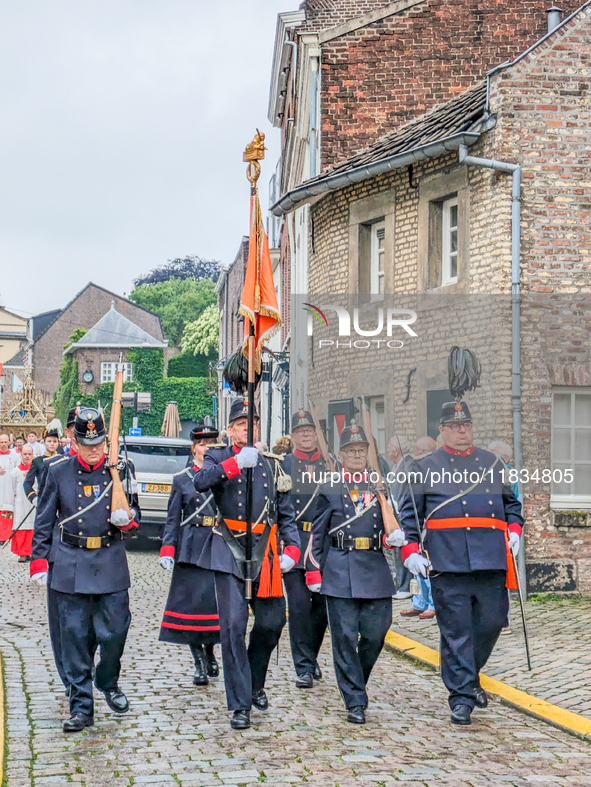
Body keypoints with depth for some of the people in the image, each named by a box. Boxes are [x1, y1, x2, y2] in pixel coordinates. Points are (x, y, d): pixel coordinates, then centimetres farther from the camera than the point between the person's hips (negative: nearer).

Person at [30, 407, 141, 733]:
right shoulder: (59, 471, 1)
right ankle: (81, 707, 10)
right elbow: (44, 520, 6)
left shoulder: (120, 469, 3)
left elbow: (134, 511, 14)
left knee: (115, 631, 1)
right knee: (75, 637, 1)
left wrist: (126, 518, -11)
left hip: (111, 562, 1)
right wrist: (38, 562, 1)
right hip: (70, 564, -1)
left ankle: (109, 682, 31)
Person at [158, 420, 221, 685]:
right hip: (191, 549, -1)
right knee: (191, 602, -2)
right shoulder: (182, 479, 6)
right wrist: (167, 550, -4)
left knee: (215, 601, -1)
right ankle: (200, 663, 6)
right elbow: (173, 519, 6)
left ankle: (210, 653, 21)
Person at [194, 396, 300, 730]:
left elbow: (287, 515, 14)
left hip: (265, 552, 3)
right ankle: (240, 705, -3)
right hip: (229, 551, -3)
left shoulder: (272, 465, 15)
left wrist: (292, 551, 0)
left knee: (272, 620, 5)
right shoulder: (219, 458, 6)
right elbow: (200, 481, -18)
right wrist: (236, 463, -28)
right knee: (233, 624, -8)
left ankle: (256, 683, 32)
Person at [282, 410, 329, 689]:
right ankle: (304, 667, -3)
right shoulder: (283, 464, 6)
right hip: (294, 543, -2)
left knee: (323, 605, 8)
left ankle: (310, 657, 28)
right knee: (299, 604, -9)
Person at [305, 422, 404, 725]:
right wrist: (313, 572, 0)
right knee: (345, 637, -3)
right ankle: (355, 702, 3)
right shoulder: (329, 490, 6)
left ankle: (356, 683, 26)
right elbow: (317, 533, 6)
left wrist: (395, 537, -7)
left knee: (376, 634, 1)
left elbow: (390, 527, 17)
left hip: (376, 572, 3)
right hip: (340, 572, -2)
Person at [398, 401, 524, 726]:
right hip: (447, 563, -3)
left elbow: (511, 502, 25)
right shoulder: (426, 468, 7)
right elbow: (408, 513, 7)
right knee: (455, 630, -4)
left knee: (492, 621, 5)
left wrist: (514, 530, 7)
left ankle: (468, 675, 29)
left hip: (491, 561, 3)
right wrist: (410, 549, -5)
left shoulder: (493, 464, 17)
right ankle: (462, 697, 2)